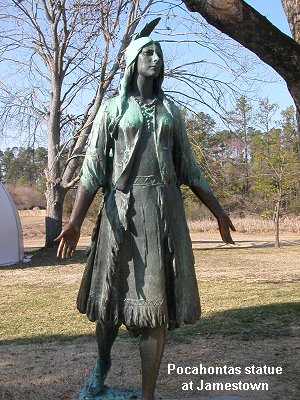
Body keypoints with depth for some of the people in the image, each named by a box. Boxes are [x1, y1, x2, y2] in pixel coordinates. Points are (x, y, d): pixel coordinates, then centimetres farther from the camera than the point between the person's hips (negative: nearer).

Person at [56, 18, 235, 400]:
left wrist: (217, 211, 16)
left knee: (157, 299, 0)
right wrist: (74, 220, -16)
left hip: (165, 210, 3)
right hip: (122, 208, -2)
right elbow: (93, 168, -4)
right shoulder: (112, 109, 5)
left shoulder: (170, 110, 15)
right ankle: (102, 362, 37)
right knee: (113, 294, 6)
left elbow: (188, 167, 17)